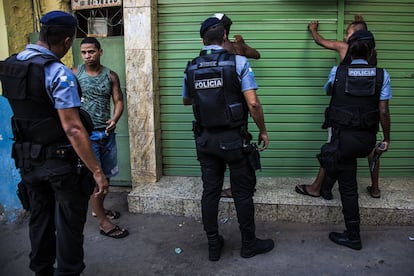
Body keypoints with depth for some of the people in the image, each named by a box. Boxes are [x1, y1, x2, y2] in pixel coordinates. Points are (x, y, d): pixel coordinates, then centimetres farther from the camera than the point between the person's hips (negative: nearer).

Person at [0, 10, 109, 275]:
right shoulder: (60, 73, -21)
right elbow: (73, 128, -25)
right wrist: (97, 171, -22)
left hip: (27, 159, 7)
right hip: (61, 161, -7)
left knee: (39, 218, 22)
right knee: (69, 223, 9)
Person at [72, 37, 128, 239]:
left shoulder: (111, 76, 5)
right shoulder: (74, 73, -2)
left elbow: (118, 101, 2)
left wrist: (114, 119, -16)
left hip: (106, 132, 4)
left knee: (106, 174, 14)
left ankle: (98, 209, 36)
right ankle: (103, 222, 7)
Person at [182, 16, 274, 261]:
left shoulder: (192, 68, 3)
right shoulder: (238, 62, -10)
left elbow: (186, 100, 20)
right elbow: (253, 104, -17)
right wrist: (263, 131, -3)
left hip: (206, 139, 4)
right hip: (234, 139, -4)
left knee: (210, 192, 12)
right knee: (242, 193, 9)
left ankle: (214, 246, 24)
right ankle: (249, 244, 24)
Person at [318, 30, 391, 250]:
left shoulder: (337, 72, -4)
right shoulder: (381, 75, -4)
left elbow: (328, 92, 17)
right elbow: (383, 112, -4)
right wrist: (386, 138, 7)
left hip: (343, 137, -2)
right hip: (367, 141, 2)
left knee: (348, 187, 9)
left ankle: (353, 238, 20)